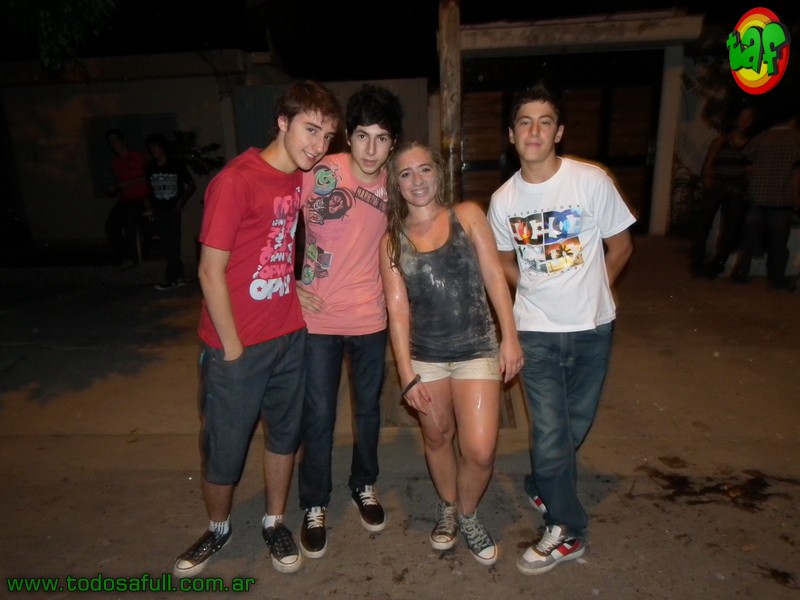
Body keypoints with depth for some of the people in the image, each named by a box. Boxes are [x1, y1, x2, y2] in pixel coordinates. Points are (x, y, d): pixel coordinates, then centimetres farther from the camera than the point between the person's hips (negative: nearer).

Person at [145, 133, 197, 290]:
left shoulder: (177, 165, -3)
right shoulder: (150, 167, 7)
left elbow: (192, 186, 1)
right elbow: (149, 187, 20)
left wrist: (181, 201, -8)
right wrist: (150, 203, 6)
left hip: (174, 210, -4)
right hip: (159, 211, 4)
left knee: (172, 244, -5)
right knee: (167, 245, 4)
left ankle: (171, 278, 1)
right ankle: (179, 277, 11)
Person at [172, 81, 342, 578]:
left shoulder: (303, 177, 2)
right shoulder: (236, 180, -17)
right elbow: (210, 271, -15)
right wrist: (233, 348, -12)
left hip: (290, 335, 6)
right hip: (237, 344, -5)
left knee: (285, 433, 18)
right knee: (223, 447, 11)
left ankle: (275, 522, 40)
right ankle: (218, 528, 39)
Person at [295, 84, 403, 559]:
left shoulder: (393, 184, -2)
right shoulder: (319, 173, -13)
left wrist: (392, 293, 8)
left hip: (371, 317, 3)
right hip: (319, 316, -3)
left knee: (368, 408, 17)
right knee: (319, 415, 7)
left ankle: (365, 485, 42)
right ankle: (315, 504, 30)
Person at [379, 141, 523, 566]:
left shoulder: (467, 215, 0)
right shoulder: (391, 241, 1)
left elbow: (494, 276, -2)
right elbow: (397, 308, -3)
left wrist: (510, 337, -7)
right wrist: (406, 374, -8)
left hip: (477, 349, -1)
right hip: (425, 355, 1)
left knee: (480, 451, -5)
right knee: (437, 438, 16)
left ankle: (468, 515, 26)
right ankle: (447, 508, 44)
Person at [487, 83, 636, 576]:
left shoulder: (592, 180, -10)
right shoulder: (503, 199, -3)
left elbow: (621, 246, 1)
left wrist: (587, 293, 4)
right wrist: (541, 294, 2)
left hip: (593, 329, 0)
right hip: (537, 332, 0)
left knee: (575, 425, 15)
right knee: (550, 433, 0)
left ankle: (542, 487, 45)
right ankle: (568, 531, 23)